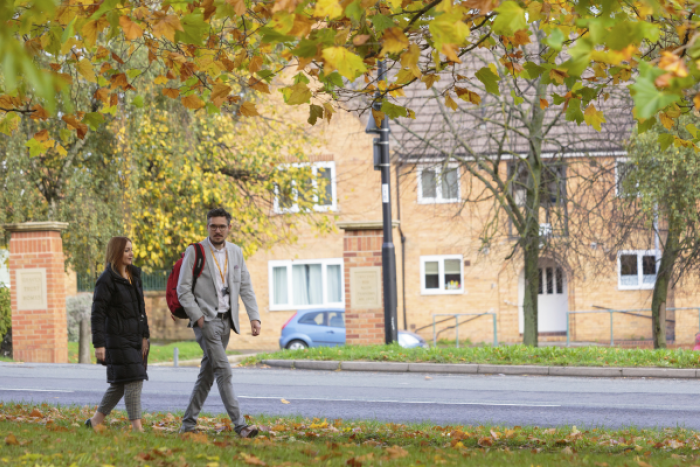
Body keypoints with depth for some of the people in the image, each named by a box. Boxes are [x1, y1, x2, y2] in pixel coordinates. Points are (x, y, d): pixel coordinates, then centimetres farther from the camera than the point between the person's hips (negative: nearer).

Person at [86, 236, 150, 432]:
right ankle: (137, 426, -10)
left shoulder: (134, 275, 13)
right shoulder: (107, 280, -11)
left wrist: (144, 336, 14)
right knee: (133, 379, -12)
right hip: (117, 338, -8)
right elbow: (97, 313, -12)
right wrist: (99, 344, -17)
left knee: (120, 383, 11)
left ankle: (96, 420, 22)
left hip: (134, 337, 8)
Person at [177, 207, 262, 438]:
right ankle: (239, 424, -20)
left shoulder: (236, 252, 11)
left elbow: (245, 287, 11)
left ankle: (188, 423, 17)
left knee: (207, 375, 9)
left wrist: (254, 317, 0)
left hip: (226, 320, 6)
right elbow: (183, 289, -6)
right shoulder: (194, 252, -5)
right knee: (224, 371, -15)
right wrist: (198, 317, -13)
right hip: (206, 320, -6)